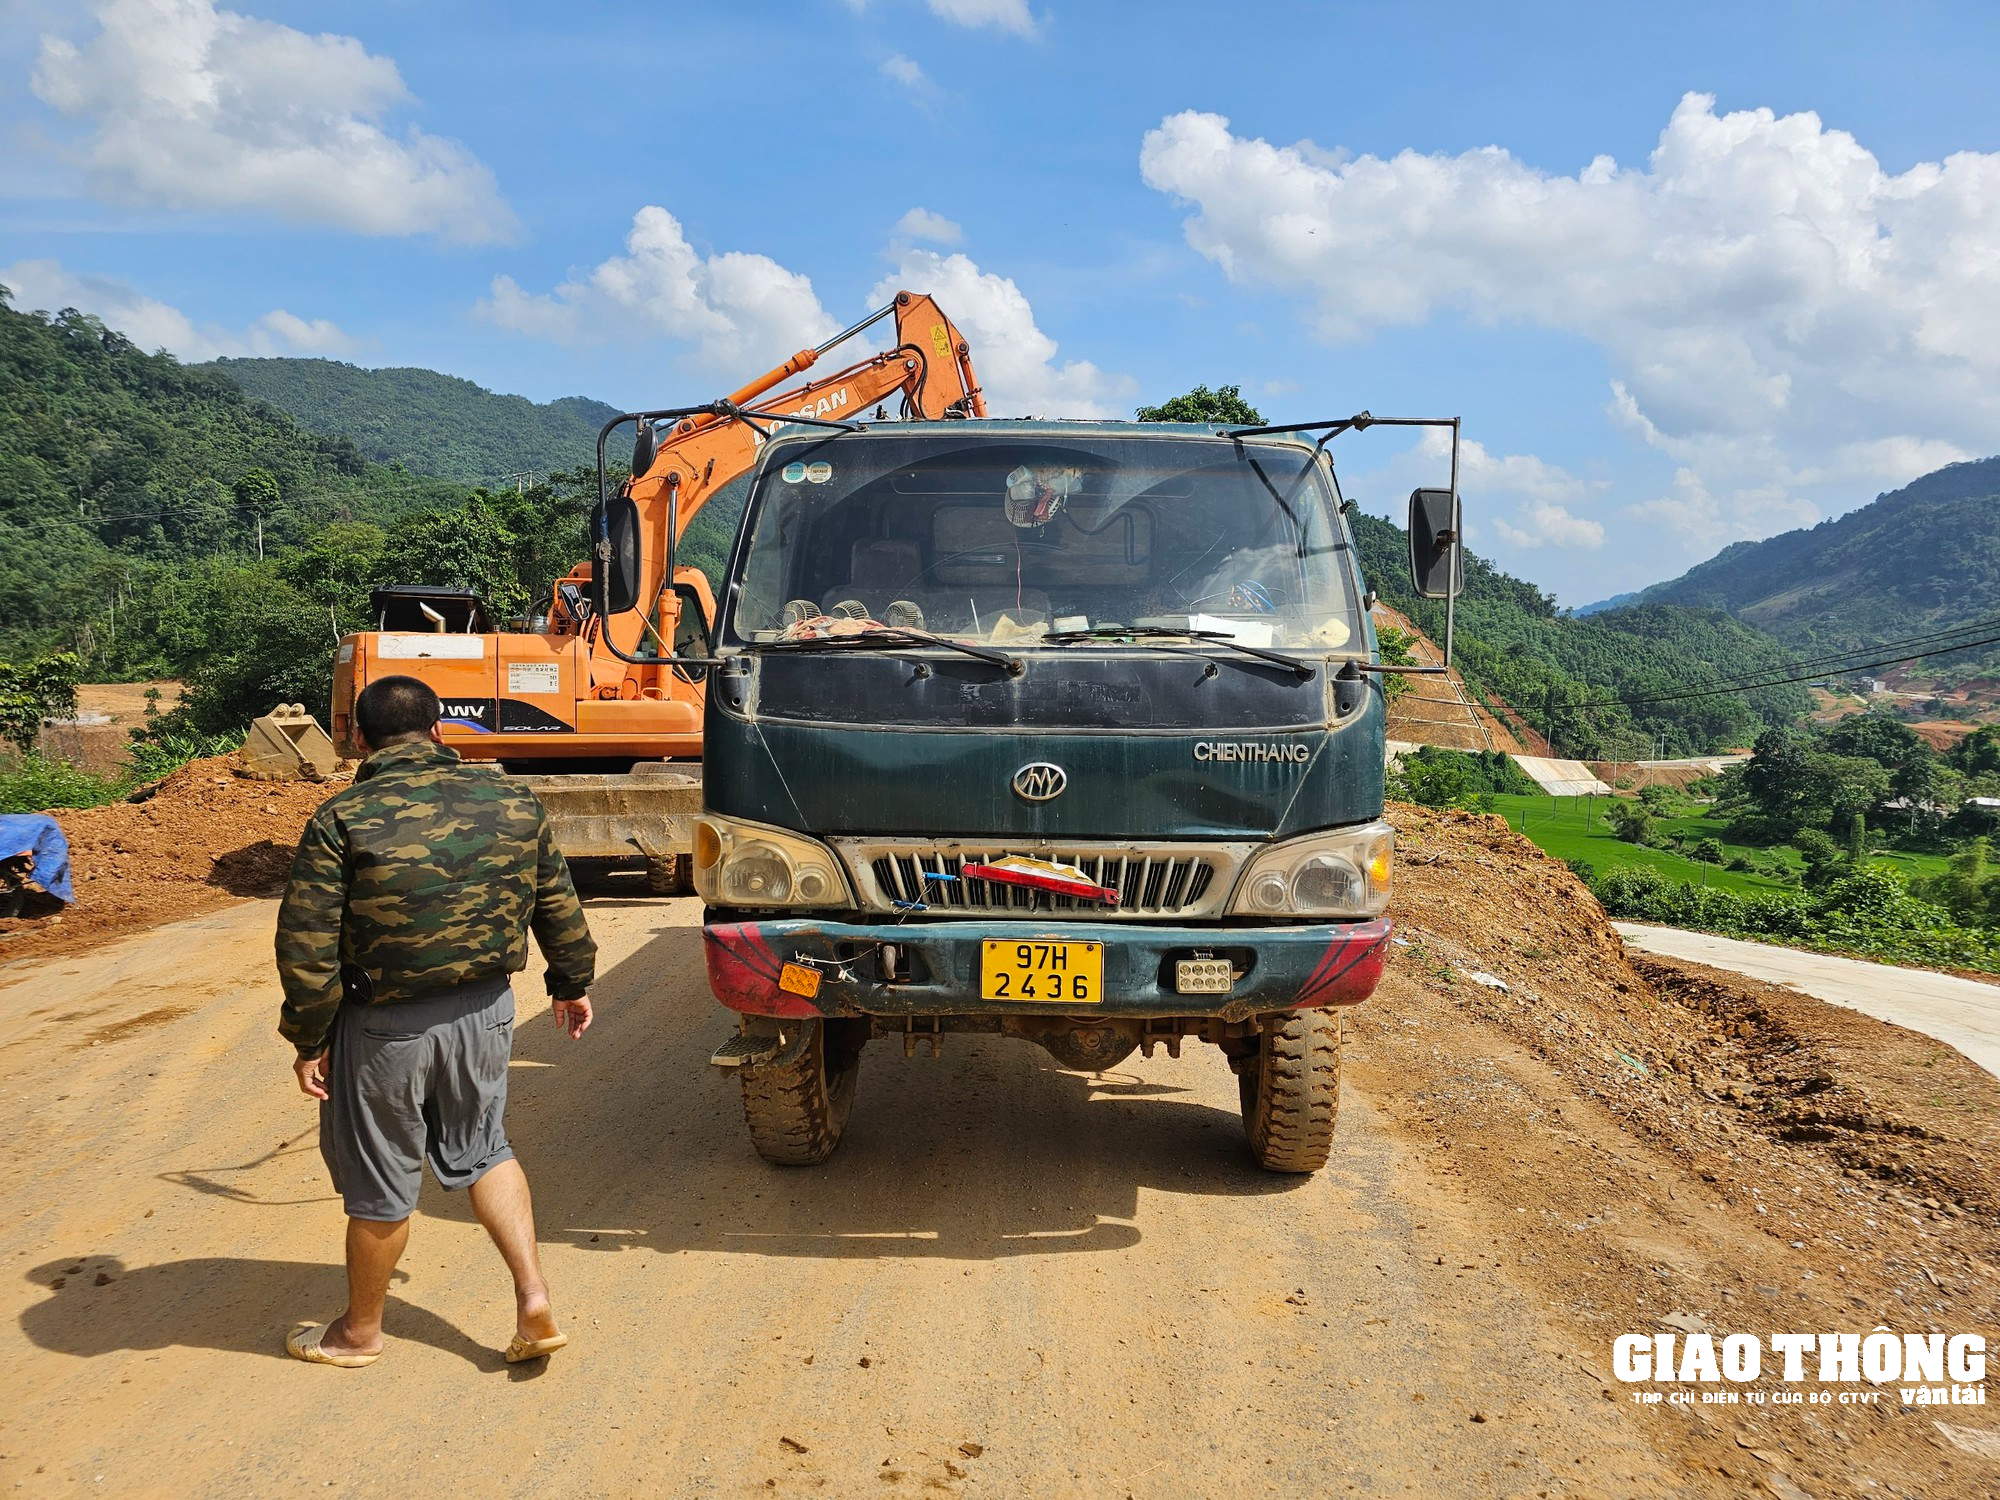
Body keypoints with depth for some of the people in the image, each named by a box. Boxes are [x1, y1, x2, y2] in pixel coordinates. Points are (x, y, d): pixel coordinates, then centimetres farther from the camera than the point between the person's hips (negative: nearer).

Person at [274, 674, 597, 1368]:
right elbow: (558, 904, 6)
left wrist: (308, 1038, -3)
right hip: (486, 1011, 4)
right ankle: (534, 1301, 17)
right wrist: (572, 984, 20)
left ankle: (360, 1331, 34)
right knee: (480, 1149, 24)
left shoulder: (341, 821, -14)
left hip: (385, 1027, -4)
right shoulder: (513, 801, -2)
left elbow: (307, 945, -14)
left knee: (380, 1183, 13)